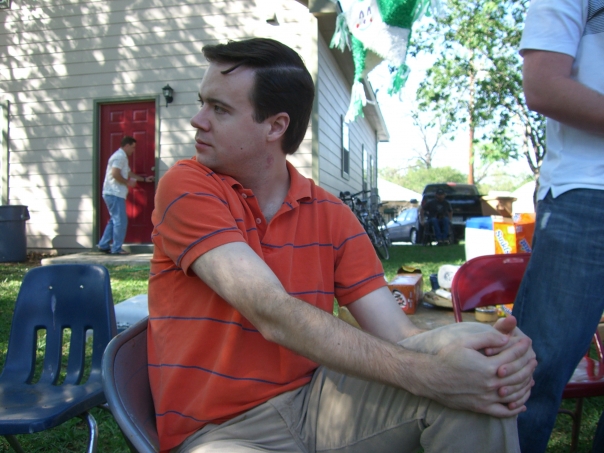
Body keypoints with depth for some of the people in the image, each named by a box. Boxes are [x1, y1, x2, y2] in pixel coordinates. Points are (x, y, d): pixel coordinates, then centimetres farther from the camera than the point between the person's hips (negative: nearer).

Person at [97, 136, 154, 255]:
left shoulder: (122, 157, 22)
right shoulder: (119, 156, -11)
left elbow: (129, 174, 27)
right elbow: (115, 174, -23)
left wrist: (144, 179, 27)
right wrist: (128, 182, -12)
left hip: (114, 194, 11)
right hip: (115, 194, -11)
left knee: (114, 220, 14)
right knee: (120, 221, -6)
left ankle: (103, 245, 17)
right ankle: (116, 248, -2)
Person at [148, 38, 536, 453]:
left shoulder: (332, 216, 2)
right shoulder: (186, 187, -10)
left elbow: (399, 337, -5)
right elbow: (274, 316, -23)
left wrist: (492, 352, -25)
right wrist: (423, 374, -31)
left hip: (312, 399, 4)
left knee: (473, 385, -18)